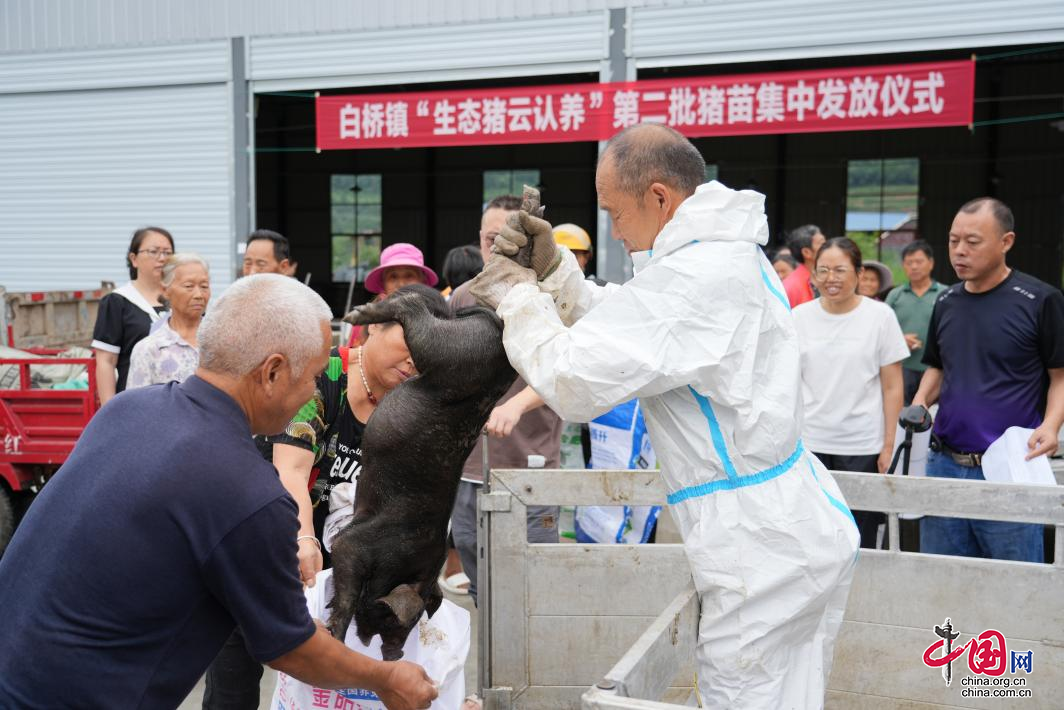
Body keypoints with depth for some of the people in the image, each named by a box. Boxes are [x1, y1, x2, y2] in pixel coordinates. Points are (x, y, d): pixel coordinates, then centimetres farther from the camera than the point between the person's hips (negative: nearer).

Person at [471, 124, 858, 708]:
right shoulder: (729, 253, 11)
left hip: (765, 551, -10)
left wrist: (519, 298, -8)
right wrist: (553, 269, 7)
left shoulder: (694, 277, -23)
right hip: (799, 529, 10)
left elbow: (573, 381, -23)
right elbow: (619, 329, 18)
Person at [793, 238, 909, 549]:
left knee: (860, 543, 2)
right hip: (809, 444, 2)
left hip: (863, 446, -1)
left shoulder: (880, 316, -1)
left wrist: (888, 445, -1)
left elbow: (892, 388, 2)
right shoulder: (799, 316, 5)